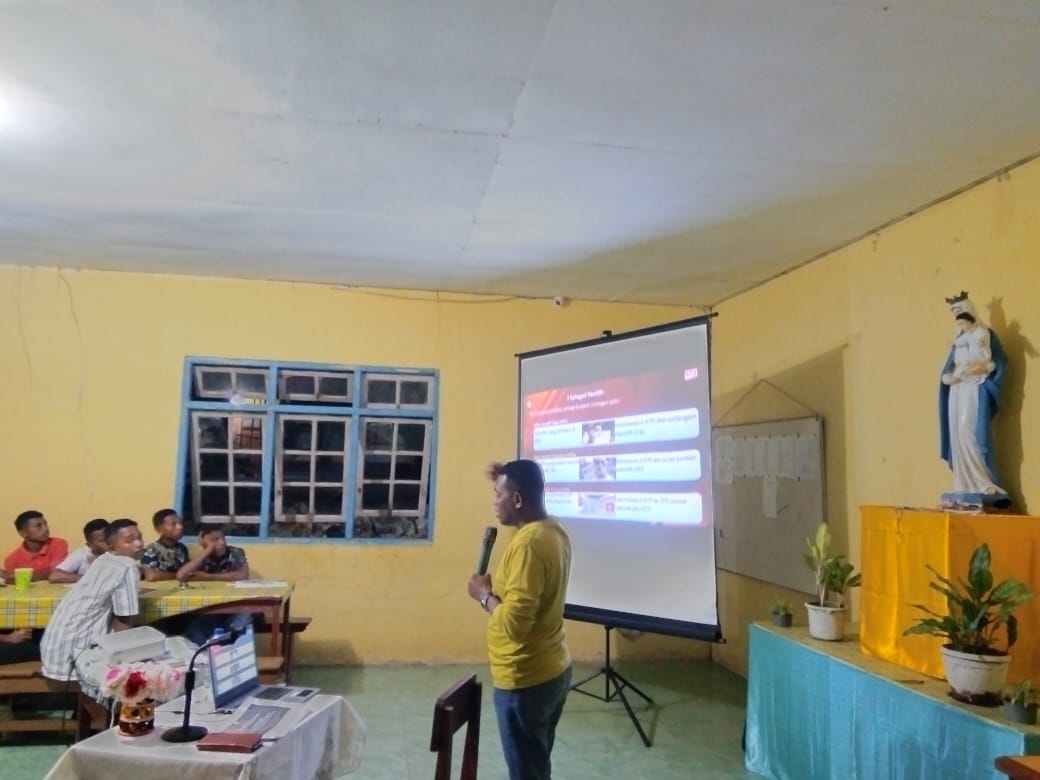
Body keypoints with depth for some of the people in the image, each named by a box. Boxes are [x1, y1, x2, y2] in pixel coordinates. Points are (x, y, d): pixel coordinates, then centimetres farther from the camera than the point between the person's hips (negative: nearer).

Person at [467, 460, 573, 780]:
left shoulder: (528, 543, -26)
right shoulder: (554, 531, 2)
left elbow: (514, 624, -30)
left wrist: (484, 594, -12)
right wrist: (505, 479, 17)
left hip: (524, 681, -9)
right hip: (554, 670, 9)